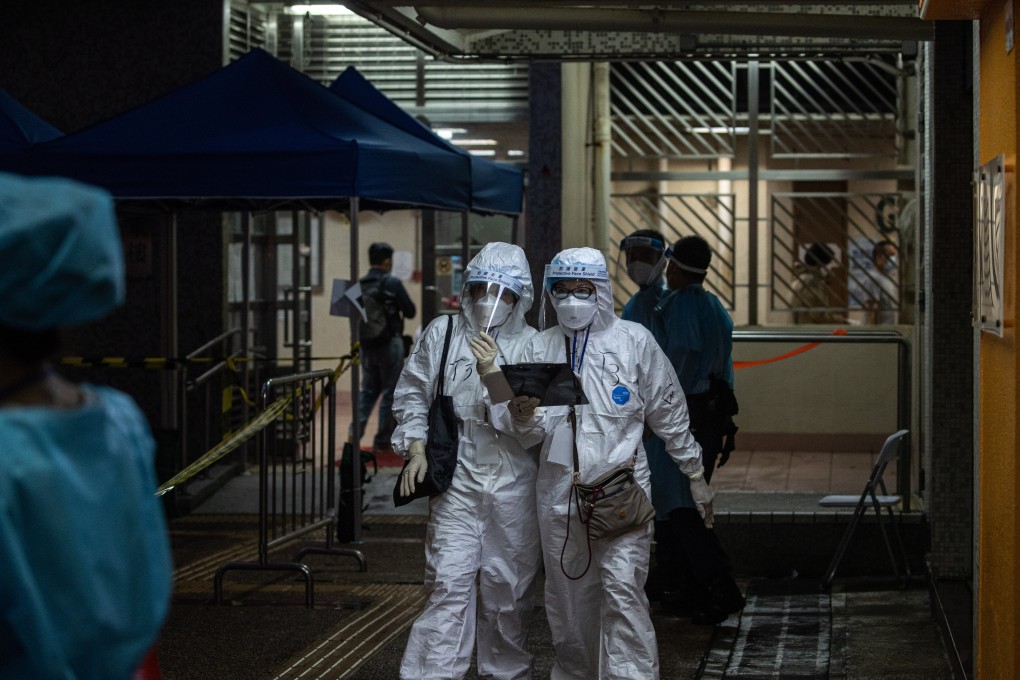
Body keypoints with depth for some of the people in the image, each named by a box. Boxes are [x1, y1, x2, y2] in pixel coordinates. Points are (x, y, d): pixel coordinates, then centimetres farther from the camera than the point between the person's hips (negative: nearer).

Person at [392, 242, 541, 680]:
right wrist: (416, 449, 3)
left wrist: (495, 374, -19)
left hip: (514, 484, 0)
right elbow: (412, 394, 13)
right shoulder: (442, 333, 4)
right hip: (456, 480, 0)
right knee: (449, 584, -7)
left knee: (508, 588, 8)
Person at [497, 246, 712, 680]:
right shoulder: (541, 347, 8)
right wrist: (521, 415, -19)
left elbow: (669, 412, 6)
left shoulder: (634, 340, -1)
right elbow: (533, 431, 5)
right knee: (567, 599, 11)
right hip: (559, 490, 4)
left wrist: (696, 475, 10)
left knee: (622, 589, -14)